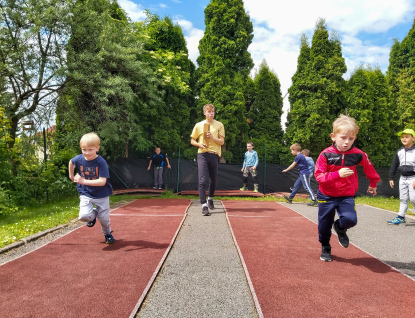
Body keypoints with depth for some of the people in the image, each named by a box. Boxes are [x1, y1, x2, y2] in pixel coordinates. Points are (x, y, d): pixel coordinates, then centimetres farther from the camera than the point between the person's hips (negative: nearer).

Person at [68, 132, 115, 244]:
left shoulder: (101, 162, -22)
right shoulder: (79, 159, -10)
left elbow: (102, 181, -28)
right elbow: (71, 162, 16)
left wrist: (83, 181, -34)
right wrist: (71, 176, 18)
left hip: (101, 195, -2)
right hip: (85, 194, 2)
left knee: (104, 218, 4)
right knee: (84, 216, -19)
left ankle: (107, 233, 38)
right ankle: (93, 214, 19)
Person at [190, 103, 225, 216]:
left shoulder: (219, 125, 7)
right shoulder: (199, 125, 8)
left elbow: (222, 141, 3)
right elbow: (192, 140, 13)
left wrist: (212, 137, -14)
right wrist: (200, 144, -7)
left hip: (214, 155, 1)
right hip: (202, 154, -1)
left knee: (213, 180, 12)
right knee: (202, 180, -13)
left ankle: (210, 198, 38)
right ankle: (204, 205, -11)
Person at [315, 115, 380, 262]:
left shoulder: (358, 155, -9)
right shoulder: (326, 154, -15)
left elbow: (369, 169, 11)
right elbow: (318, 175, -18)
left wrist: (373, 184, 26)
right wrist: (338, 174, -31)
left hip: (347, 196, 1)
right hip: (326, 196, 0)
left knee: (350, 219, -23)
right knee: (324, 225, 9)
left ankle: (340, 228, 16)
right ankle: (325, 248, 38)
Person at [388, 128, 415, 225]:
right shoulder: (399, 152, 7)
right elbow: (394, 165, 12)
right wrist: (391, 178, 11)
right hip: (403, 178, 5)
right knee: (403, 199, 10)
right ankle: (401, 217, 15)